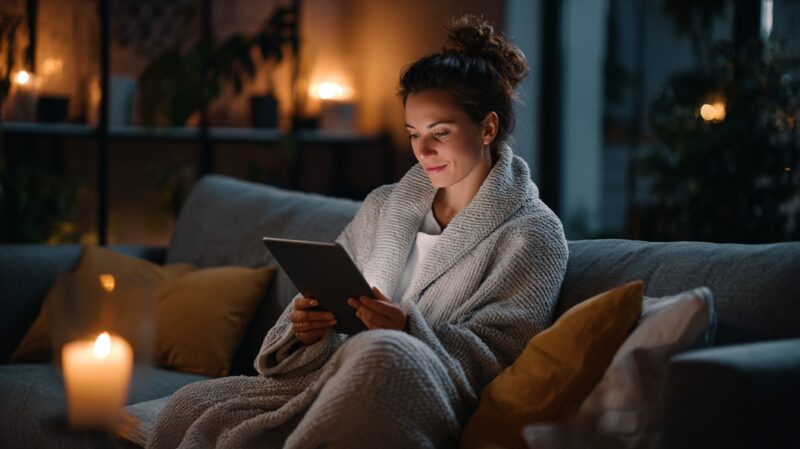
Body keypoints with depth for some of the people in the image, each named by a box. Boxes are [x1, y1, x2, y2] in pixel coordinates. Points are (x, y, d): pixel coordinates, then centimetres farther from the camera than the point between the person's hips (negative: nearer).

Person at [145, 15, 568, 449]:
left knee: (381, 351, -40)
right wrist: (304, 328, -7)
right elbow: (326, 296, 18)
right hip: (331, 378, 5)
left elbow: (493, 356, -7)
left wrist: (408, 328, -23)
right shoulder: (381, 207, 19)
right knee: (188, 406, -18)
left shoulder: (530, 233, 1)